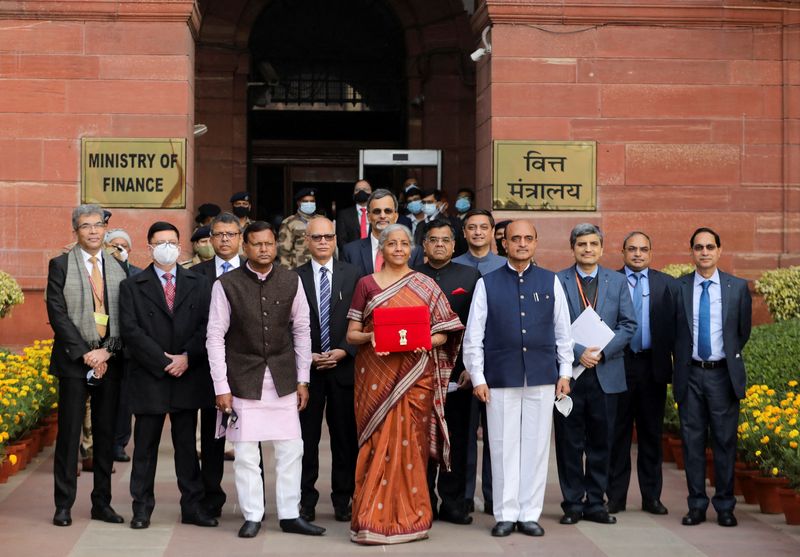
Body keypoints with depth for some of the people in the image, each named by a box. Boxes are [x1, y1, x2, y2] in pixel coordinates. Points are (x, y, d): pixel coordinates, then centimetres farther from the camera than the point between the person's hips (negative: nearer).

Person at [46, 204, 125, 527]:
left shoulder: (117, 269, 12)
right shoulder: (60, 265, 1)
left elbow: (123, 317, 7)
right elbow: (57, 314, -7)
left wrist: (107, 351, -8)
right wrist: (85, 353, -13)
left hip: (109, 361, 3)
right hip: (74, 360, -3)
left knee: (106, 434, 6)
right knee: (69, 433, -1)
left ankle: (102, 503, 14)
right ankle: (63, 506, 6)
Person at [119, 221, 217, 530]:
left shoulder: (198, 284, 9)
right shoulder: (131, 286, 3)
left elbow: (207, 326, 1)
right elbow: (131, 331, -6)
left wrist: (187, 358, -12)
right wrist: (163, 361, -12)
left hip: (189, 376, 2)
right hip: (149, 378, -1)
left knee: (187, 444, 8)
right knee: (145, 446, 5)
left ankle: (193, 506, 13)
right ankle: (142, 508, 12)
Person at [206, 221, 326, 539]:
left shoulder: (291, 282, 2)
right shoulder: (226, 285, -5)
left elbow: (302, 330, 7)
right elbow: (215, 337, -3)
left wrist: (302, 380, 5)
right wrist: (221, 388, -7)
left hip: (283, 378, 2)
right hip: (243, 379, -2)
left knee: (291, 449, 4)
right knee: (245, 453, 1)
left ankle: (290, 516, 14)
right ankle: (252, 517, 13)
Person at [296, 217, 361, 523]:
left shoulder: (353, 275, 4)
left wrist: (344, 351, -9)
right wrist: (306, 356, -8)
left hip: (343, 366, 0)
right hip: (306, 368, 0)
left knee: (345, 437, 5)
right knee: (306, 438, 3)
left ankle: (343, 500, 14)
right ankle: (305, 501, 11)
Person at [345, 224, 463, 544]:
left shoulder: (426, 286, 8)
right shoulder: (367, 285, 7)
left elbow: (443, 333, 6)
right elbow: (351, 334, 6)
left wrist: (424, 342, -14)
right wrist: (369, 337, -15)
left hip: (415, 375, 1)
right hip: (376, 374, 0)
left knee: (411, 443, 0)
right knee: (378, 443, -3)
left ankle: (410, 517, 9)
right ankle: (374, 518, 2)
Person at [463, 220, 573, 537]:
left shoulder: (551, 282, 8)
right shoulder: (487, 284, 4)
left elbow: (563, 330, 11)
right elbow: (473, 335, 3)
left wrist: (565, 372, 6)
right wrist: (478, 377, -1)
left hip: (542, 378, 1)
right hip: (500, 379, -1)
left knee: (536, 446, 4)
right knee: (503, 447, 2)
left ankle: (530, 514, 12)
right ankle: (505, 515, 10)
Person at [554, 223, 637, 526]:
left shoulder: (617, 282, 9)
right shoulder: (557, 282, 1)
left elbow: (628, 325, 4)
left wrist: (602, 351, -10)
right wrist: (578, 352, -15)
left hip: (606, 372, 2)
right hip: (569, 372, -2)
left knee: (601, 441, 7)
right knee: (569, 441, 3)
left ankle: (595, 503, 16)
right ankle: (573, 504, 12)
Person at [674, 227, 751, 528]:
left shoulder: (738, 287, 2)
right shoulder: (678, 288, 2)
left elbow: (743, 330, 12)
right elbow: (673, 332, 9)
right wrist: (683, 361, 9)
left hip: (723, 374, 0)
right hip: (691, 375, 0)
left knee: (725, 441, 2)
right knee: (692, 441, 4)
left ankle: (725, 506, 11)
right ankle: (697, 505, 12)